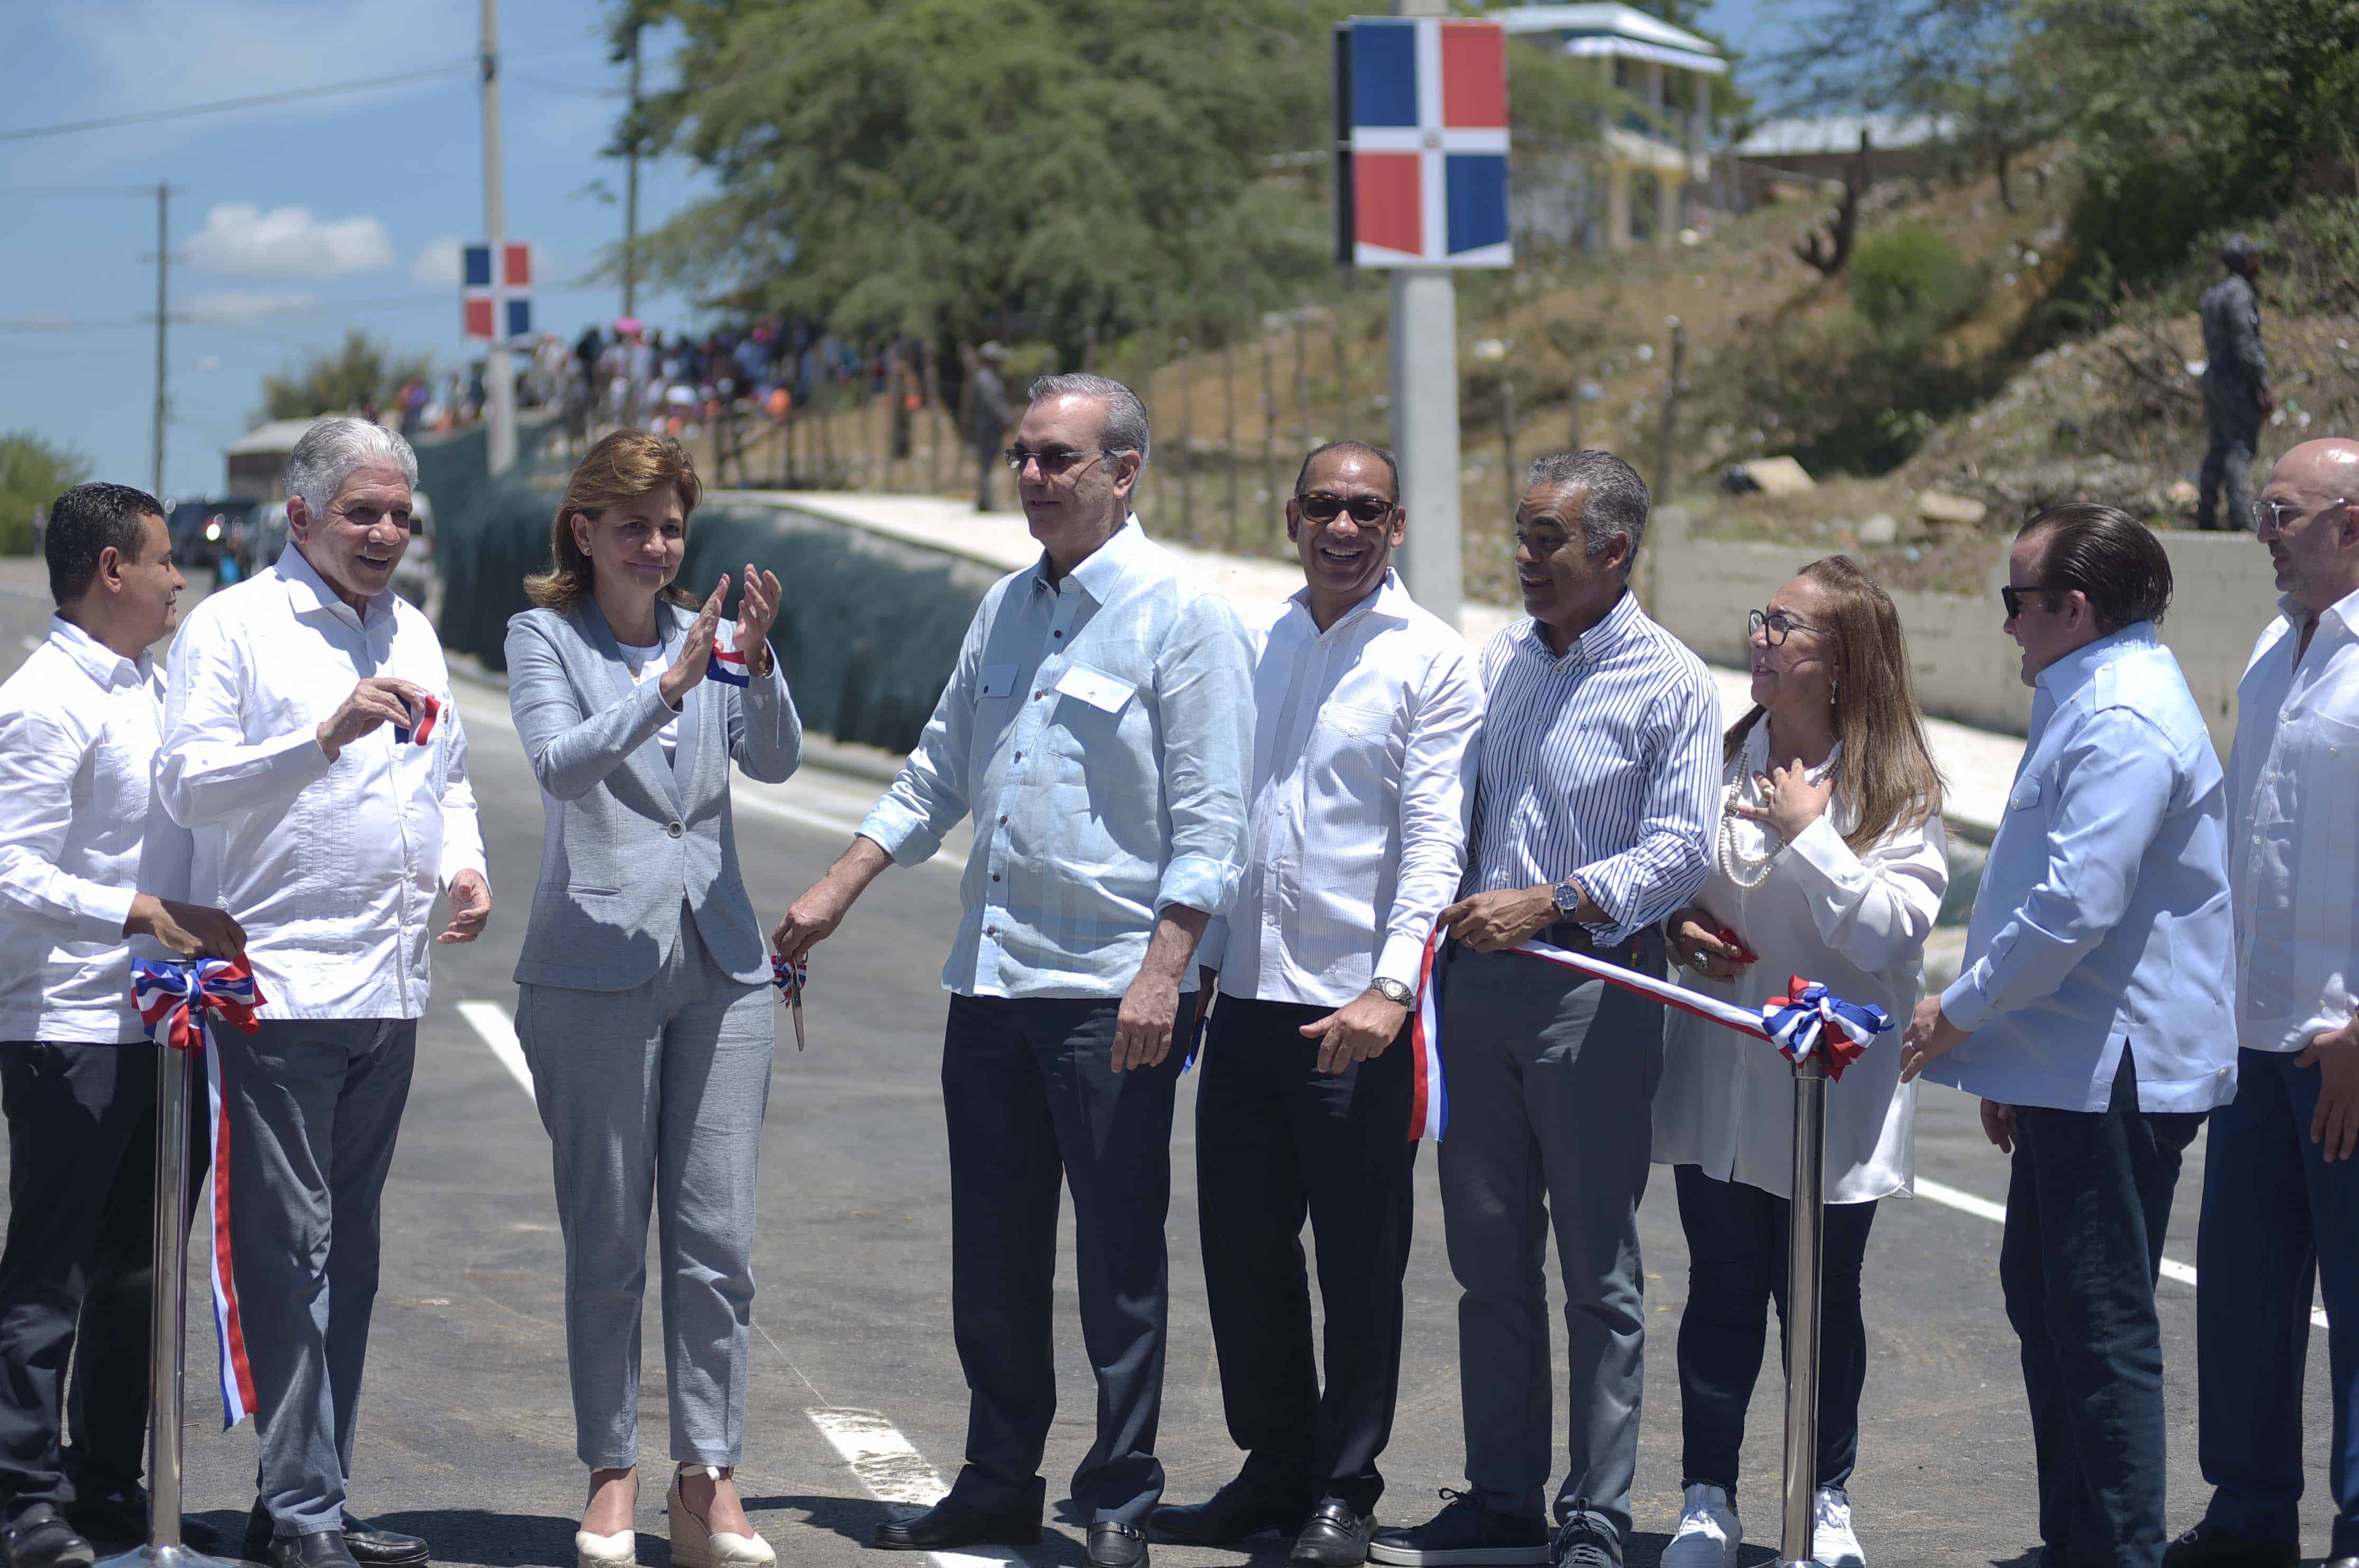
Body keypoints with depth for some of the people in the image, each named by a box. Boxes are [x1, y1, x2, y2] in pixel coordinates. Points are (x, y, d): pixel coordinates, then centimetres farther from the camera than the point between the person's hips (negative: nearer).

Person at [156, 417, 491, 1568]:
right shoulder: (235, 626, -3)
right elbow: (187, 781, -12)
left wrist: (464, 861, 8)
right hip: (279, 985, -7)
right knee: (287, 1250, -9)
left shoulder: (411, 632, 17)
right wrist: (328, 735, -22)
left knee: (349, 1253, 10)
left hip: (389, 986, 7)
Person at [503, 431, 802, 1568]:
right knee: (606, 1238, 1)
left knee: (717, 1238, 1)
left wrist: (758, 666, -19)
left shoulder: (707, 634, 12)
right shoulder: (543, 637, 1)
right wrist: (666, 689, -29)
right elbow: (560, 762, -16)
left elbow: (775, 760, -1)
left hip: (720, 962, 3)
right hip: (595, 964, -3)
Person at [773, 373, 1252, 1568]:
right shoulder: (1007, 609, 14)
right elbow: (938, 775, 23)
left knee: (1118, 1257, 0)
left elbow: (1208, 822, -12)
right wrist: (835, 895, 18)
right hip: (990, 977, 7)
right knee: (992, 1254, 10)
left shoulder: (1183, 615, -7)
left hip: (1110, 988, -7)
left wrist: (1163, 971, -19)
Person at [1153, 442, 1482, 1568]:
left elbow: (1434, 842, -11)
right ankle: (1275, 1465, 23)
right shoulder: (1260, 644, 13)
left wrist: (1391, 989, -21)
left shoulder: (1431, 661, -4)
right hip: (1249, 997, 6)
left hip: (1358, 1009, -6)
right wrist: (1193, 962, 16)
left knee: (1360, 1262, 0)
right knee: (1240, 1242, 10)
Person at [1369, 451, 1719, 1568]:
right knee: (1489, 1256, 10)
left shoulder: (1671, 685, -6)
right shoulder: (1499, 658, 12)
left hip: (1593, 987, -6)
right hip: (1478, 978, 6)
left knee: (1598, 1272, 0)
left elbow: (1677, 854, -13)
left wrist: (1548, 905, -23)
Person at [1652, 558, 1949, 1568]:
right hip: (1720, 1078, 3)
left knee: (1823, 1298, 7)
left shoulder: (1898, 791, -7)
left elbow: (1893, 932, -16)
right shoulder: (1721, 761, 5)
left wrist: (1810, 835, -18)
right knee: (1722, 1294, 5)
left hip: (1834, 1092, -3)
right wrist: (1680, 932, -3)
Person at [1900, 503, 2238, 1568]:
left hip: (2115, 1074, -11)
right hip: (2074, 1062, 11)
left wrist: (1960, 1012, -14)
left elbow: (2073, 908, -26)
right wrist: (2001, 1055, 23)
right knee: (2041, 1294, 16)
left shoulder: (2123, 721, -19)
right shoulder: (2089, 701, 16)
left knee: (2102, 1323, -5)